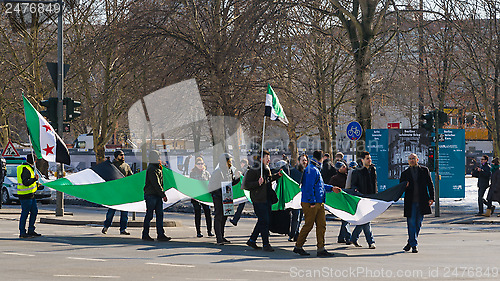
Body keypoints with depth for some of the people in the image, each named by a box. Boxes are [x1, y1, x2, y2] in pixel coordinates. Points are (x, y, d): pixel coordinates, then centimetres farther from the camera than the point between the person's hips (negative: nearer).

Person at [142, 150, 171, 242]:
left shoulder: (158, 168, 17)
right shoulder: (151, 169, -15)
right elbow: (156, 184, -19)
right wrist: (163, 194, -18)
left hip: (157, 195, 9)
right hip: (151, 195, -9)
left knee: (160, 214, 4)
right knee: (149, 215, -2)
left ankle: (161, 234, 2)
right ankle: (145, 235, 6)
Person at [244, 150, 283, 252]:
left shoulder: (267, 169, 14)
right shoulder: (253, 170, -13)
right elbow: (246, 185, -15)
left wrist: (278, 175, 23)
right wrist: (258, 183, -27)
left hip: (267, 199, 9)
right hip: (259, 200, -9)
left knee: (264, 220, 13)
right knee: (264, 221, -8)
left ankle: (252, 240, 24)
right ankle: (265, 244, -2)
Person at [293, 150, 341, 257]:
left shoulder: (315, 170, 18)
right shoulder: (312, 170, -15)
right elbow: (309, 187, -21)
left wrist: (331, 188, 24)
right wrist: (312, 202, -21)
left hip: (318, 203, 10)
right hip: (310, 203, -10)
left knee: (321, 225, 5)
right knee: (308, 225, -1)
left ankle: (321, 249, 5)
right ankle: (298, 246, 11)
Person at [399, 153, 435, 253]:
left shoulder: (424, 170, 8)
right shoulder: (405, 173, 8)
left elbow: (430, 184, 8)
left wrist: (431, 198, -1)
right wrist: (404, 186, -14)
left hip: (422, 202, 1)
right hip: (410, 203, -1)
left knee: (418, 224, 7)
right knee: (411, 223, -6)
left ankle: (410, 243, 20)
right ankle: (413, 245, -3)